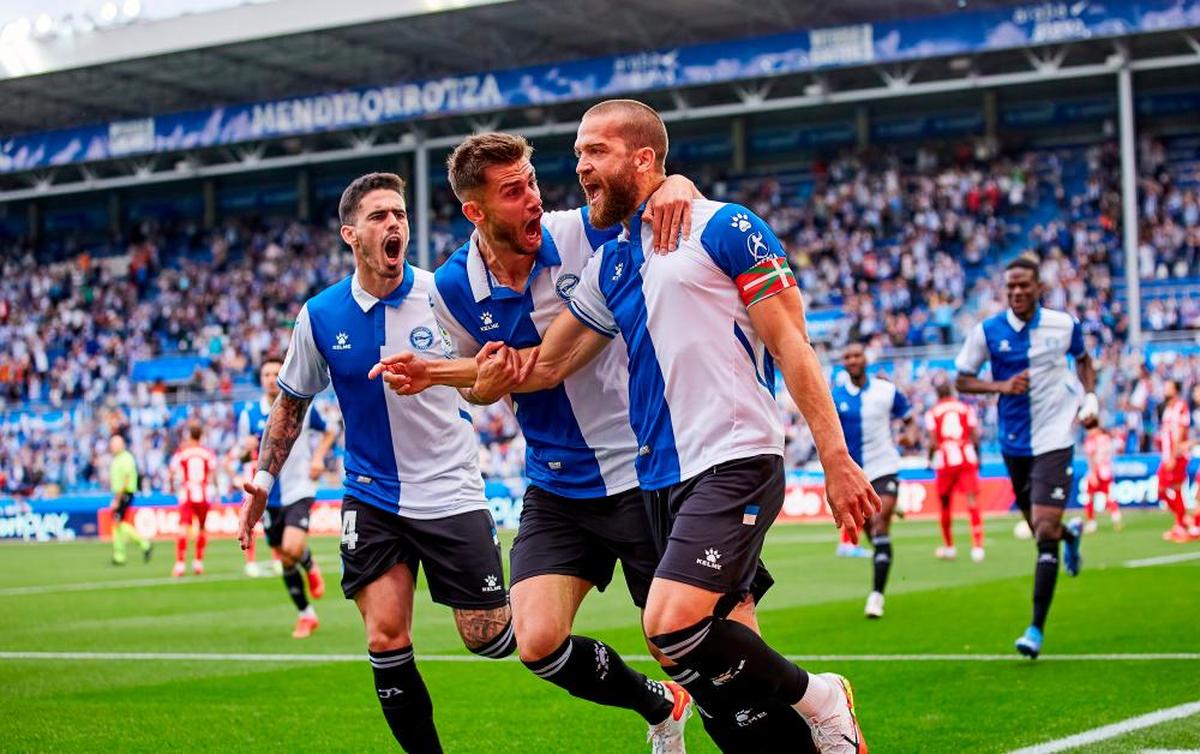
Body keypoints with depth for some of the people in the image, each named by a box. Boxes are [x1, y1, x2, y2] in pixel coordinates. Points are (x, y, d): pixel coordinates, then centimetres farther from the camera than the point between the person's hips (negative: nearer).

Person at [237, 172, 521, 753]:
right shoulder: (320, 316, -3)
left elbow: (491, 376, -3)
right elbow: (291, 402, 12)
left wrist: (495, 375, -27)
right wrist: (263, 478, 8)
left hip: (451, 494, -2)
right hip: (371, 498, 2)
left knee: (490, 639, 0)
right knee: (386, 640, -9)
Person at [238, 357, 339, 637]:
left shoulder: (303, 407, -3)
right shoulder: (249, 414, 0)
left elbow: (330, 431, 14)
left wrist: (318, 458, -3)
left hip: (298, 490, -3)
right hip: (268, 496, 3)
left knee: (293, 547, -25)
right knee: (285, 561, 7)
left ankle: (311, 567, 10)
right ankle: (306, 615, 22)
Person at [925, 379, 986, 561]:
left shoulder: (932, 413, 1)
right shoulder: (966, 408, 7)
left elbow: (933, 442, -4)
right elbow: (975, 437, 4)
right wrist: (977, 457, 18)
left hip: (944, 462, -1)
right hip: (967, 459, 1)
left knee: (945, 505, 13)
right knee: (972, 501, -4)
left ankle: (948, 547, 25)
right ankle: (977, 547, -16)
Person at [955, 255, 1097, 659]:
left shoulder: (1064, 324, -4)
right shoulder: (988, 331, -6)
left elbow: (1083, 359, 16)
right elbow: (961, 380, -1)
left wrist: (1090, 396, 1)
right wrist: (1001, 386, -18)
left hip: (1054, 439, -3)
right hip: (1013, 441, 3)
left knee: (1045, 532, -14)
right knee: (1039, 529, 15)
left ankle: (1036, 628, -9)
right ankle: (1071, 534, 55)